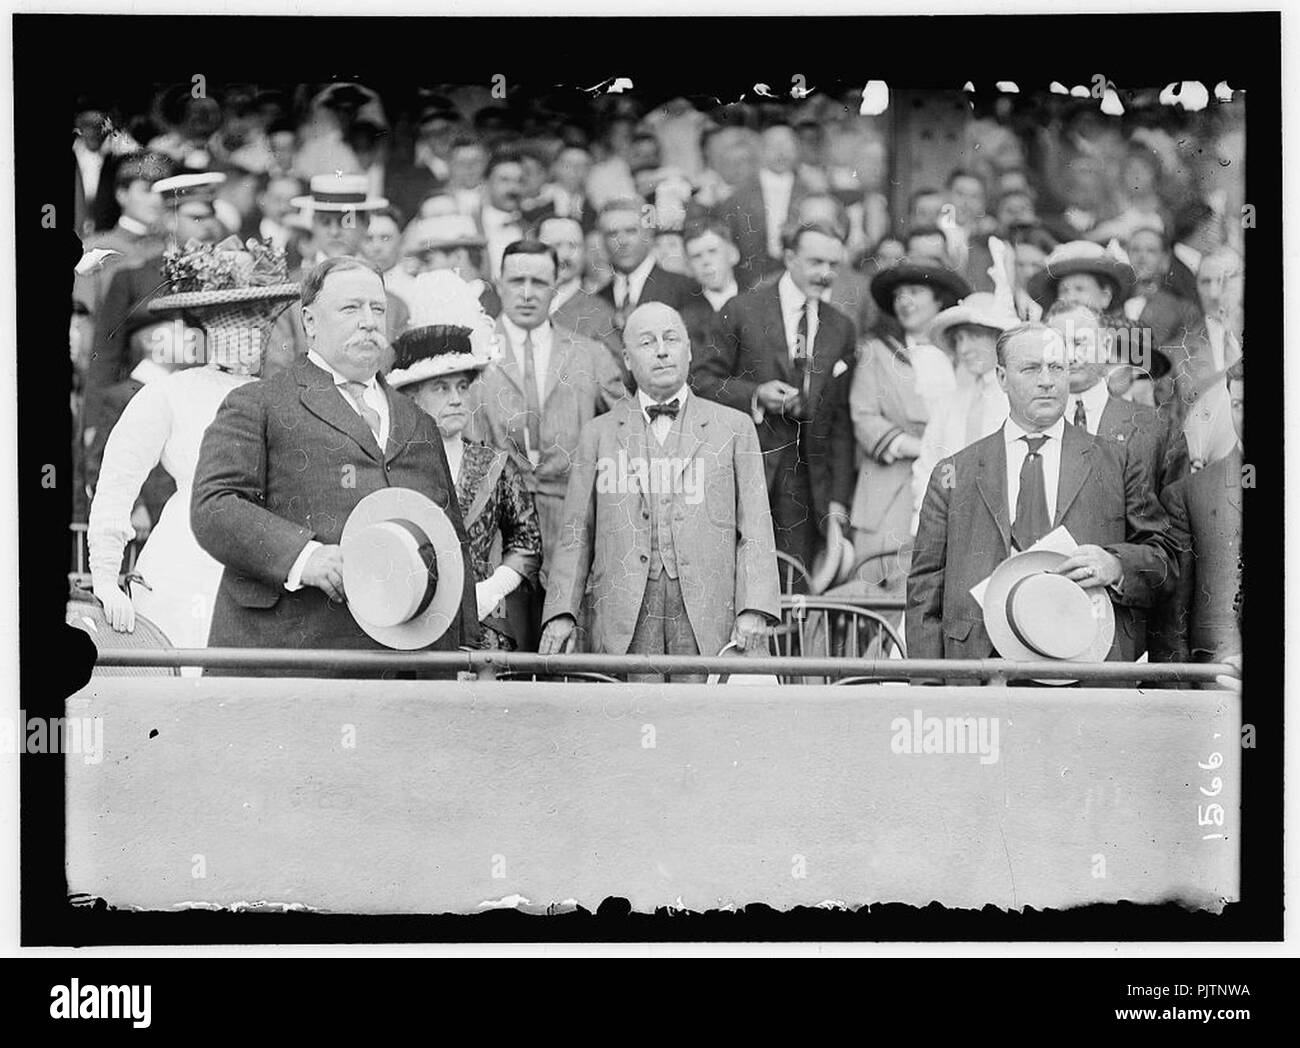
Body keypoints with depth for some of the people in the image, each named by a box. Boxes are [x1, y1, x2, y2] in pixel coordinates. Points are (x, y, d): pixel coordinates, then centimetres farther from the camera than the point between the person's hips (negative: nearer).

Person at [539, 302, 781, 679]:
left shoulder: (733, 428, 12)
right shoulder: (600, 435, 15)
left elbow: (755, 530, 6)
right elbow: (577, 535, 12)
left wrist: (754, 611, -6)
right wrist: (561, 612, 0)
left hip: (708, 616, 0)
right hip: (625, 616, 0)